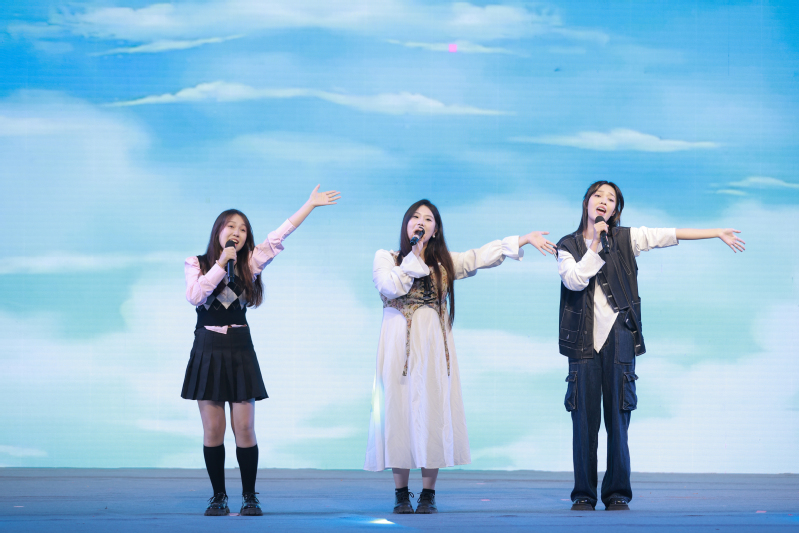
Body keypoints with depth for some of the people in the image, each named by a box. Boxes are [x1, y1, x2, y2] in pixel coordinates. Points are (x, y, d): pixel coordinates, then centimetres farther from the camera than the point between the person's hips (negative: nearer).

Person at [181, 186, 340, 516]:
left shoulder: (250, 264, 8)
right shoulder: (197, 264, 4)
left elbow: (279, 236, 2)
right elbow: (194, 296, -13)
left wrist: (310, 204, -1)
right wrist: (221, 264, -12)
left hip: (240, 351, 1)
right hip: (207, 350, -1)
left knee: (244, 429, -2)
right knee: (212, 429, 0)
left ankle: (250, 496, 7)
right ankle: (218, 496, 9)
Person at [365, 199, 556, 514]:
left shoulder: (444, 263, 14)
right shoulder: (385, 258, 8)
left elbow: (482, 256, 5)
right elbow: (392, 287, -10)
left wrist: (524, 240, -3)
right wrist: (413, 257, -5)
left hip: (434, 349, 2)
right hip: (399, 348, -2)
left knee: (433, 412, -3)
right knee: (399, 410, -4)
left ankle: (428, 494, 3)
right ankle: (401, 494, 4)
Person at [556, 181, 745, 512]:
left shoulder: (627, 239, 9)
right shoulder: (568, 246, 9)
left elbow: (671, 235, 6)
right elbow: (574, 280, -8)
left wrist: (718, 233, 4)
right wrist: (596, 243, -7)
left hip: (618, 338, 0)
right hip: (583, 340, 0)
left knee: (618, 418, -3)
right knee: (584, 420, -2)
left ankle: (617, 494, 5)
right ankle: (583, 495, 6)